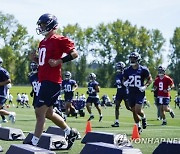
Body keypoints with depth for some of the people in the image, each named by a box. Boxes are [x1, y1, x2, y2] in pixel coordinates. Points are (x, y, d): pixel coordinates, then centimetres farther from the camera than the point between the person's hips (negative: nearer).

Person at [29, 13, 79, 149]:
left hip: (52, 82, -10)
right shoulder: (43, 43, 17)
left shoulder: (59, 40, -10)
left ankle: (34, 143, -2)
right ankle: (71, 132, 33)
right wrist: (35, 59, 8)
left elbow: (74, 54, -14)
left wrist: (59, 61, -21)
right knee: (48, 113, 17)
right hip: (44, 81, 10)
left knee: (40, 111, -8)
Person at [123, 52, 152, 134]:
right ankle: (138, 127, 24)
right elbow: (124, 80, 16)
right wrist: (125, 83, -7)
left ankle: (143, 118, 19)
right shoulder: (127, 70, 4)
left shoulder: (143, 69, -5)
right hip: (131, 93, 4)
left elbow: (150, 79, 5)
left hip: (140, 93, -4)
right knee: (134, 111, 8)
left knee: (138, 110, -15)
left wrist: (145, 86, -10)